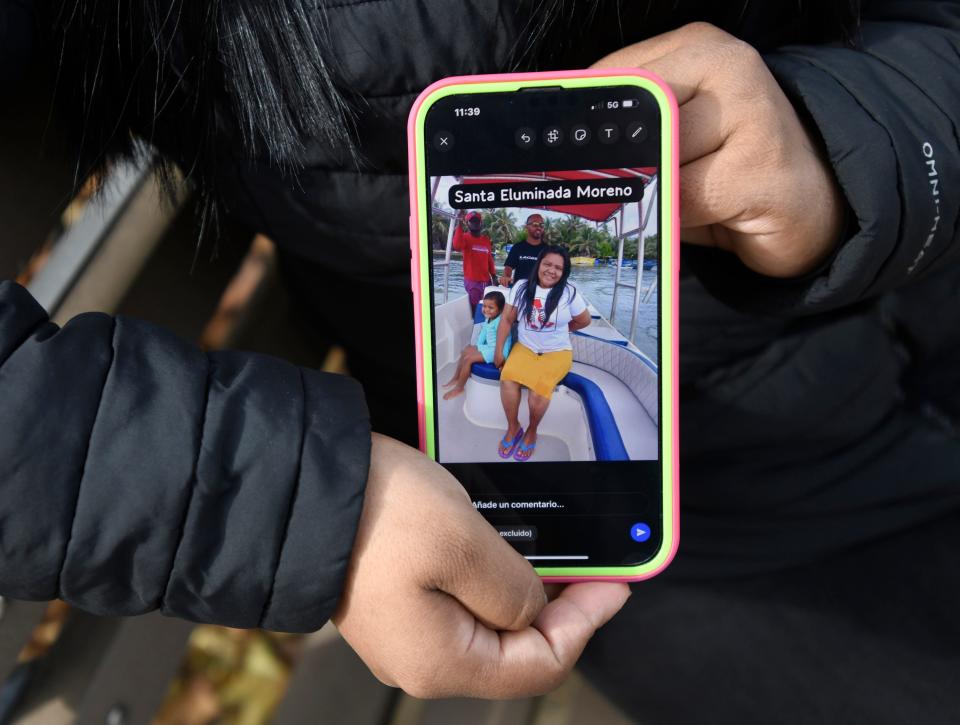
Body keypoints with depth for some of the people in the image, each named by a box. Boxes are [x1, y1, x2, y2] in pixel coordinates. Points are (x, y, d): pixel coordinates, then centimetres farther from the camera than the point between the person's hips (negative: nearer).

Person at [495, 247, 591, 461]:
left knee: (538, 389, -29)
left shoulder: (569, 293, -7)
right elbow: (507, 319, 0)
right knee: (507, 379, -27)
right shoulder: (522, 287, -2)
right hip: (525, 348, 2)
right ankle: (513, 427, -2)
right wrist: (499, 351, -2)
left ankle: (532, 431, 1)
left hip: (557, 352, -2)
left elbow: (584, 320, 7)